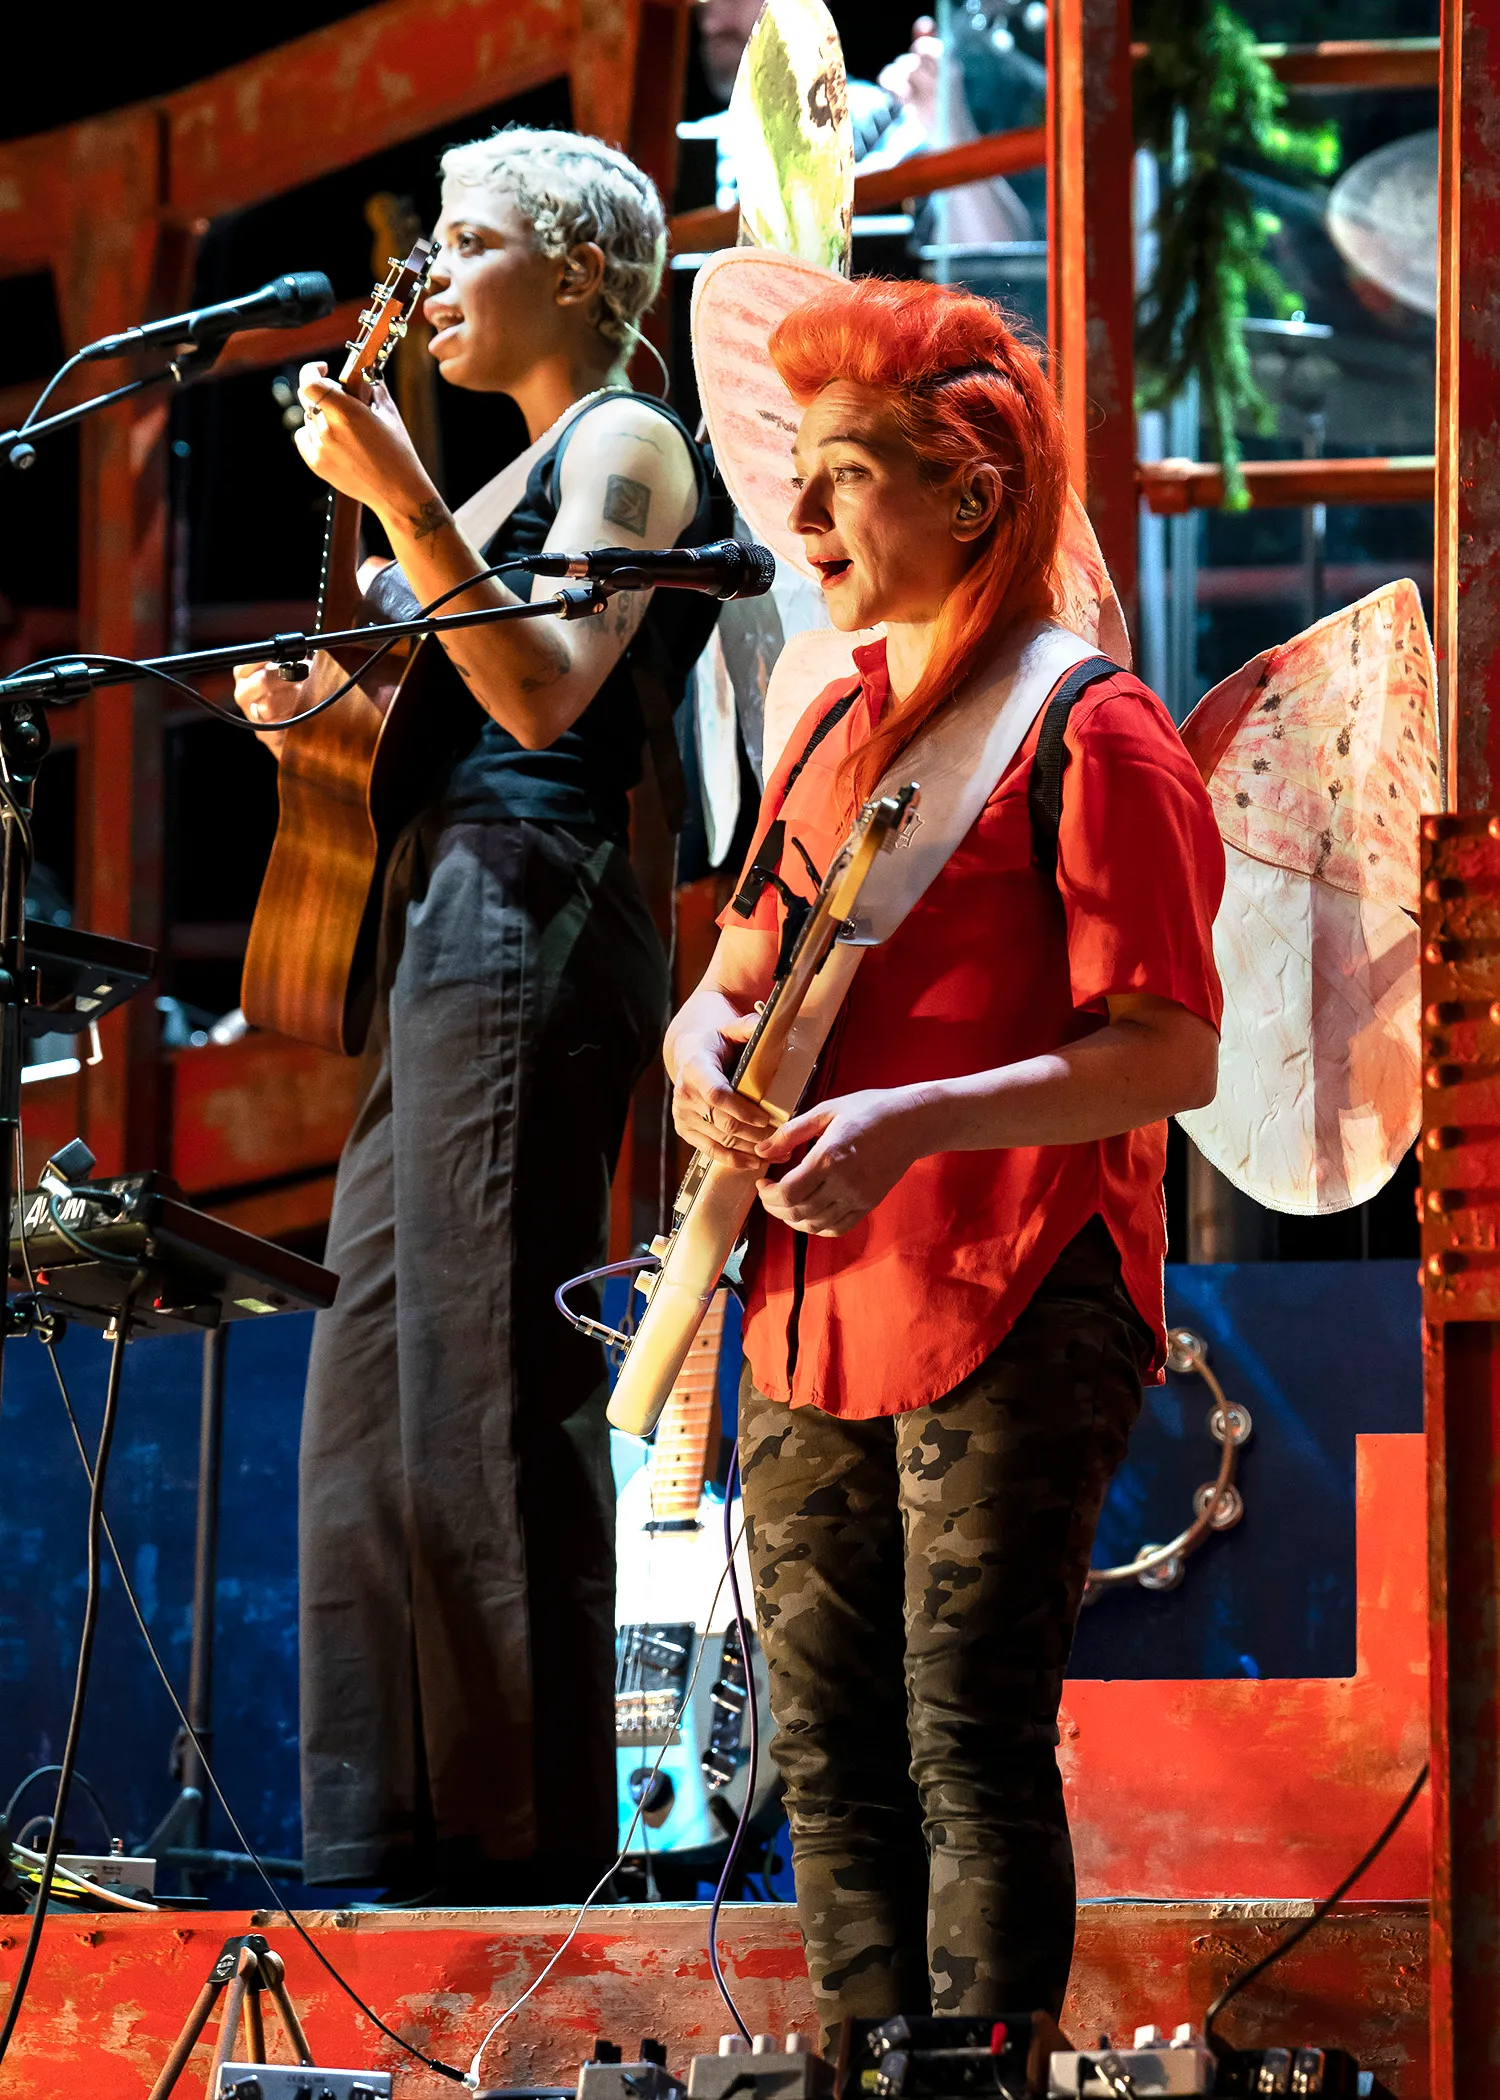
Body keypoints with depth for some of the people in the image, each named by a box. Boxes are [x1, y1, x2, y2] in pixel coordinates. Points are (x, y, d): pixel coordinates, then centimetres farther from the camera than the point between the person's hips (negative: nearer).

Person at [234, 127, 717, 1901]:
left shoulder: (624, 441, -3)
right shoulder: (534, 469, 25)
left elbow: (545, 696, -18)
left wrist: (402, 503, -25)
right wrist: (318, 706, 9)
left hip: (527, 923, -10)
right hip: (438, 918, 10)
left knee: (488, 1387, -13)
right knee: (374, 1390, 7)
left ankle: (531, 1837, -11)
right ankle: (396, 1839, 8)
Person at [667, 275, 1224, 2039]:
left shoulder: (1087, 737, -10)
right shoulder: (829, 732, 16)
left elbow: (1171, 1054, -15)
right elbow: (739, 974, 25)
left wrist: (914, 1122, -25)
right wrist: (705, 1047, 1)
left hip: (1010, 1313, -8)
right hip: (813, 1303, 8)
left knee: (971, 1749, -10)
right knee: (830, 1755, 10)